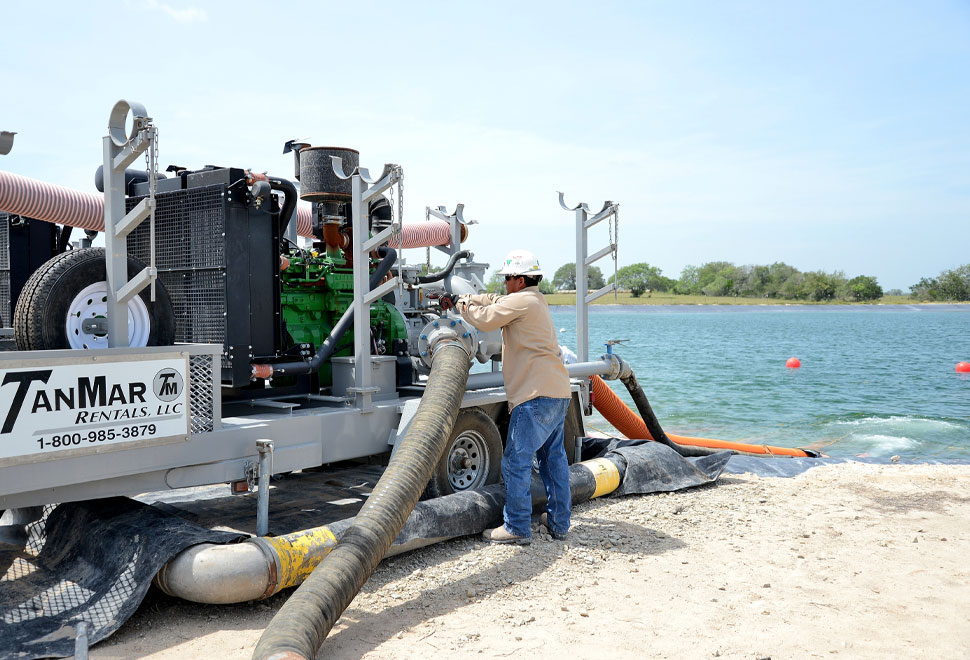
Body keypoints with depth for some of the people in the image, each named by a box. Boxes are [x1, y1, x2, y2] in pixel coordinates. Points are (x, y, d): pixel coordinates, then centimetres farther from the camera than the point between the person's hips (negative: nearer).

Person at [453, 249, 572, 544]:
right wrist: (464, 297, 29)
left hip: (538, 395, -10)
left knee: (516, 461, -5)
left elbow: (485, 320, -5)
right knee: (553, 456, 15)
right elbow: (494, 300, 32)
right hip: (559, 392, 10)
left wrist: (464, 306, 13)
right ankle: (559, 522, 22)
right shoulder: (537, 301, 22)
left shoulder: (521, 301, -8)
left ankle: (517, 528, 0)